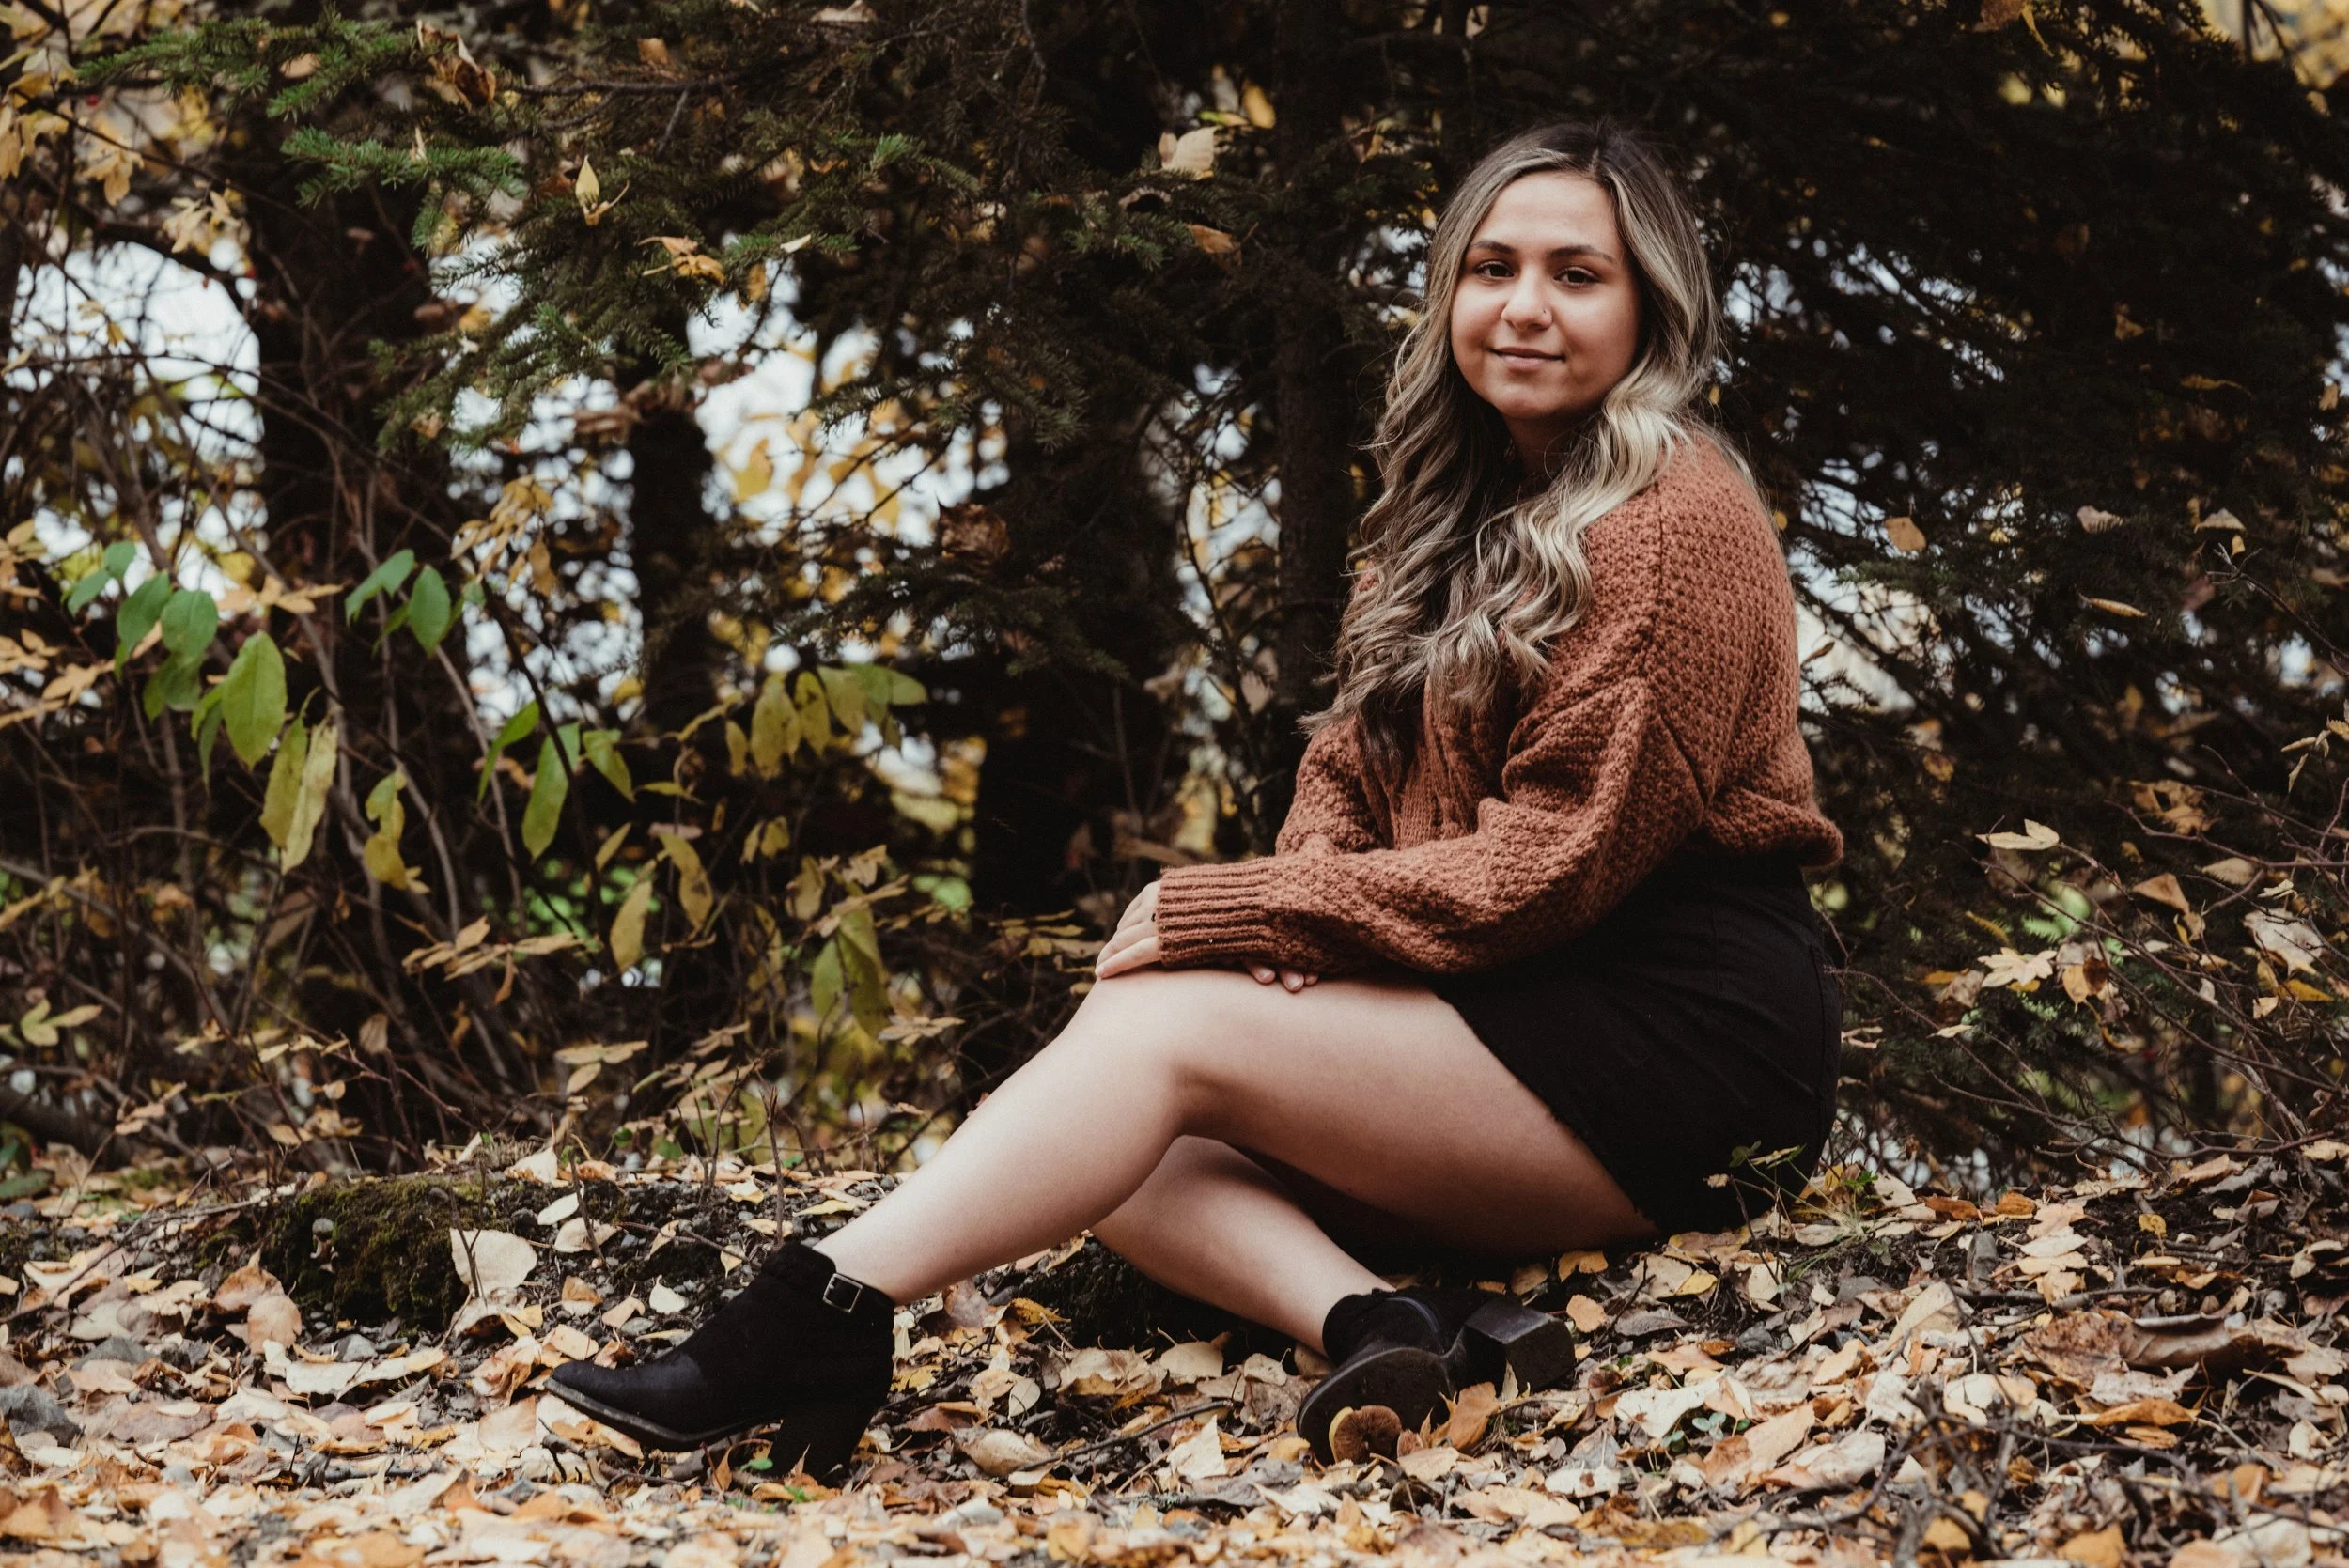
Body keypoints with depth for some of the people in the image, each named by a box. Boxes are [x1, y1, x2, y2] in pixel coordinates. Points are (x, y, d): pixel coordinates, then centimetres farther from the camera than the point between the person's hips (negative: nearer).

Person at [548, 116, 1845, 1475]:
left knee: (1169, 1025, -22)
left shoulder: (1678, 520, -10)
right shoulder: (1481, 510, 18)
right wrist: (1278, 926, -10)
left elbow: (1558, 860, -15)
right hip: (1517, 1012, 8)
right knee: (1133, 1154, -12)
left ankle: (825, 1312, -33)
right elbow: (1352, 775, 14)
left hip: (1686, 1036, -8)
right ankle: (1376, 1324, -36)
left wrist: (1223, 910, -15)